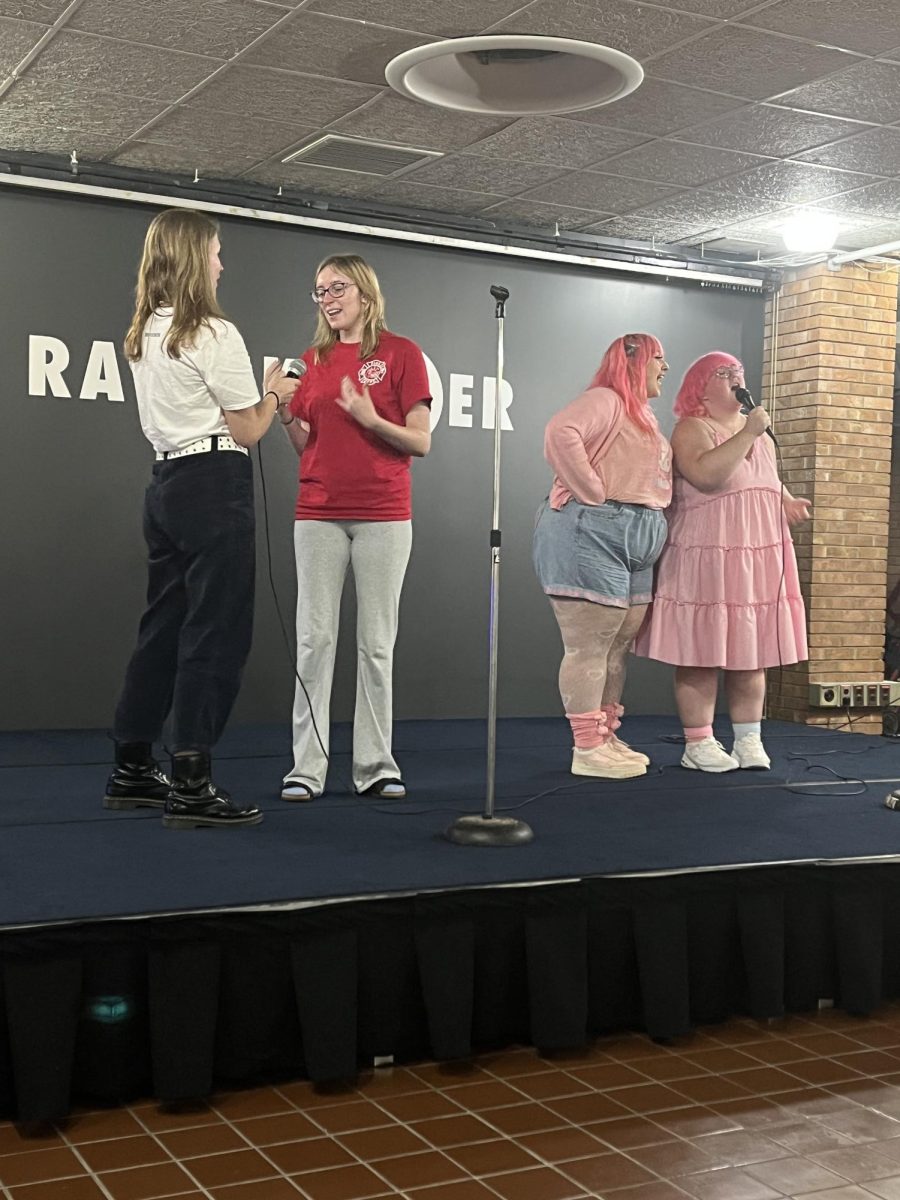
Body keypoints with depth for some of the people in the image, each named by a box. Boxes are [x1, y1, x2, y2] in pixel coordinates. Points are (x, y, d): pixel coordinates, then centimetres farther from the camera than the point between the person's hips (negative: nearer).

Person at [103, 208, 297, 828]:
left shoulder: (144, 335, 14)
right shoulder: (215, 334, -11)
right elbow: (247, 431, -7)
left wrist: (261, 393, 19)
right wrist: (276, 394, 10)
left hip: (167, 484, 9)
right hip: (215, 484, -8)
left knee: (164, 626, 14)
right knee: (216, 632, -5)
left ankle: (132, 770, 20)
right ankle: (191, 787, -5)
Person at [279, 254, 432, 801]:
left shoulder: (401, 353, 0)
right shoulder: (313, 359, 12)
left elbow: (421, 442, -3)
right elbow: (307, 445, 14)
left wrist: (371, 418, -18)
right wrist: (286, 416, -5)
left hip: (383, 515, -3)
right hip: (319, 514, 3)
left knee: (377, 642, 2)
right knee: (314, 638, 0)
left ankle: (377, 765, 10)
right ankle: (307, 767, 4)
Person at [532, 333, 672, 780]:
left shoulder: (644, 416, 24)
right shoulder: (604, 400, -7)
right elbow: (560, 433, -24)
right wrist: (594, 494, -20)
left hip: (636, 545, 10)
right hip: (591, 533, -10)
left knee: (617, 647, 13)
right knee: (588, 646, -7)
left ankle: (605, 737, 22)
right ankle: (586, 749, -4)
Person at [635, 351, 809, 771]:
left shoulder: (760, 431, 19)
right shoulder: (691, 429, -4)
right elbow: (706, 475, -22)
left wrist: (787, 503, 8)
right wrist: (747, 433, -20)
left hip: (760, 557, 7)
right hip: (707, 560, -7)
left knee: (751, 652, 7)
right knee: (703, 652, -4)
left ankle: (749, 740, 14)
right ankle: (698, 745, 3)